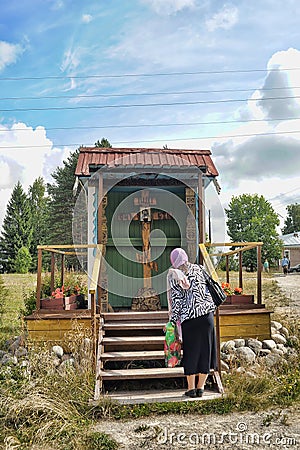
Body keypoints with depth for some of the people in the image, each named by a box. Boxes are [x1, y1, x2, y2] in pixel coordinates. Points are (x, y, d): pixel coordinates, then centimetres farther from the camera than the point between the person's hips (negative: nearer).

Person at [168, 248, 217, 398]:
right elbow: (208, 289, 12)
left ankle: (191, 388, 14)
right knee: (205, 349, 10)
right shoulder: (199, 269, 8)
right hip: (206, 313, 3)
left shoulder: (173, 277, -2)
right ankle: (201, 387, 16)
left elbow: (176, 300, -4)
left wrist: (173, 319, 2)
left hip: (188, 318, -3)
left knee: (190, 352, 8)